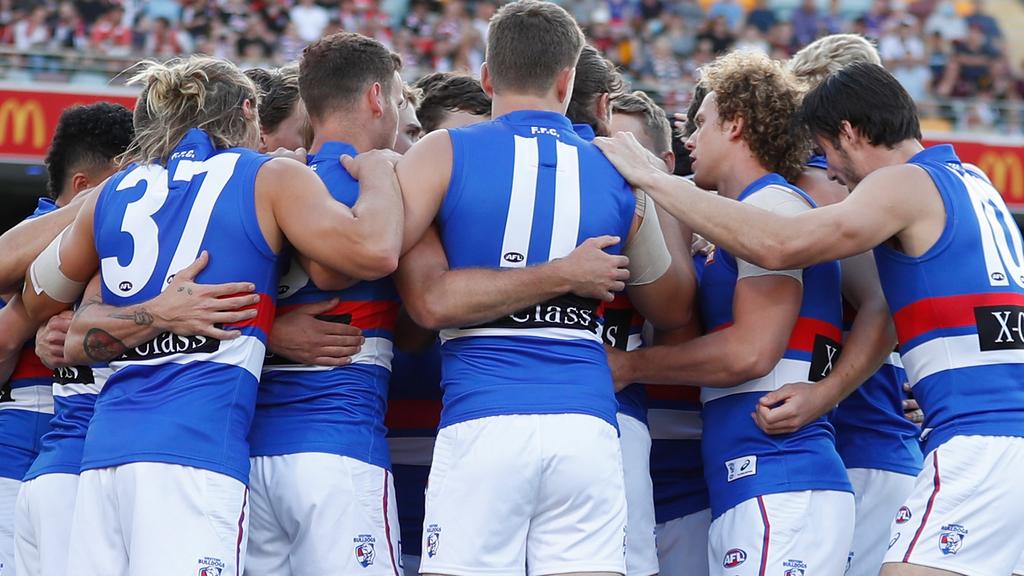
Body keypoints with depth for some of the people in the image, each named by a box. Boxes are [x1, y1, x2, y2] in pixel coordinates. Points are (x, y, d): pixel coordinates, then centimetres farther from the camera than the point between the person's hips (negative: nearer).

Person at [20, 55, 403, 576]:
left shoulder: (113, 194, 20)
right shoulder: (270, 179, 6)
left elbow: (37, 300, 34)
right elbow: (372, 251, -8)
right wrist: (377, 172, 12)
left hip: (104, 451, 5)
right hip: (198, 443, -5)